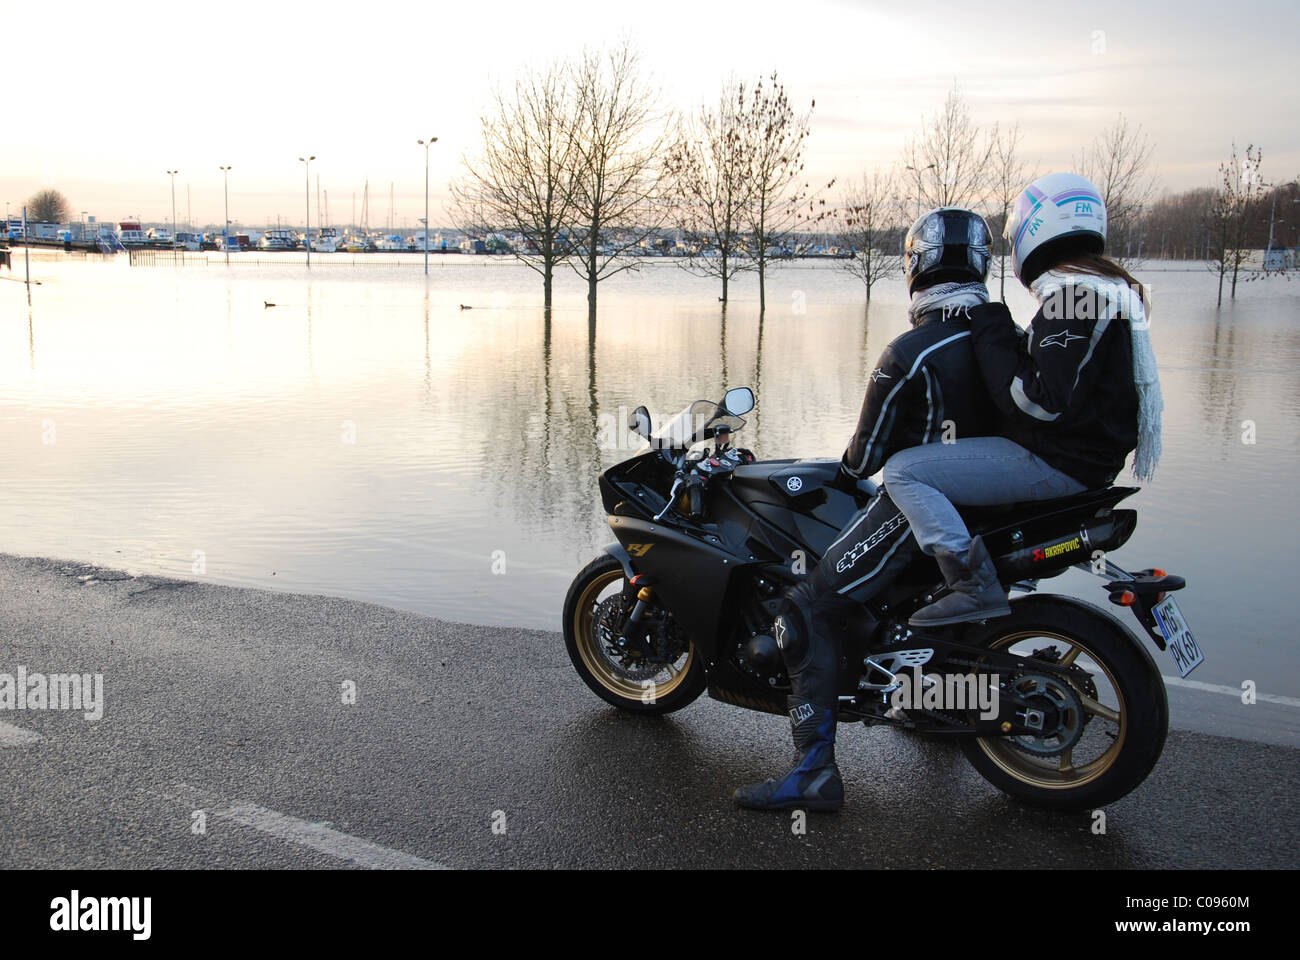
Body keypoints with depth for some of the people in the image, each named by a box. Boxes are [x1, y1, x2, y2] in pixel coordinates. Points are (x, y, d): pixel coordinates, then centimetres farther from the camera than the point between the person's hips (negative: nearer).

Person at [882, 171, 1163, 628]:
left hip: (1058, 464, -11)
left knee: (903, 471, -17)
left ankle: (975, 585, -24)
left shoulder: (1073, 295, -20)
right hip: (1085, 457, 11)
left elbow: (1043, 402, -26)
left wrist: (992, 338, -17)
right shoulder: (1109, 286, 14)